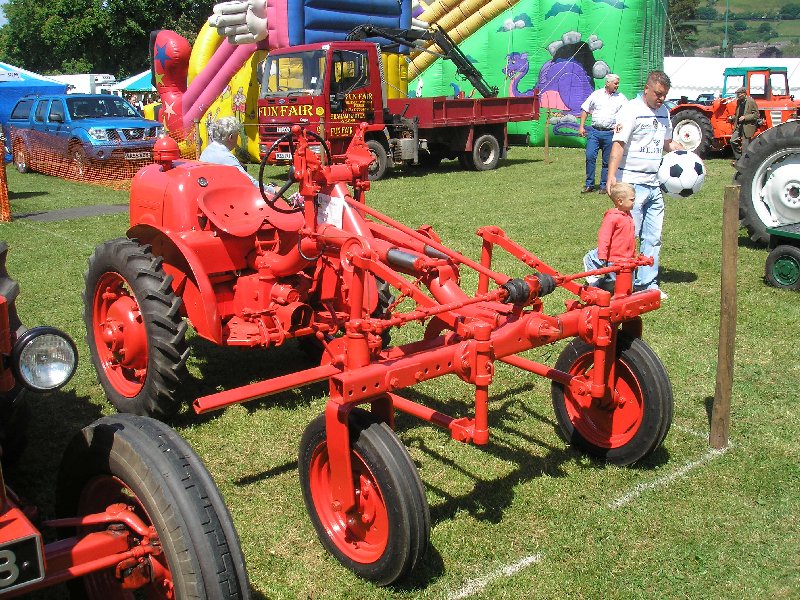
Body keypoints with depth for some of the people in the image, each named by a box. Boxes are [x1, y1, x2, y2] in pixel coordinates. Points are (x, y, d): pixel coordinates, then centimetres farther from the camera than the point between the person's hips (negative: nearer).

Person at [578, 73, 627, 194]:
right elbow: (585, 110, 10)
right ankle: (589, 184, 0)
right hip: (594, 131, 0)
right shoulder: (596, 94, 7)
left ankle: (604, 186, 12)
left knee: (607, 161, 4)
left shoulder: (621, 98, 8)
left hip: (610, 133, 0)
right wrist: (581, 127, 3)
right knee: (590, 156, -10)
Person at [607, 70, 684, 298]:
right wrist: (611, 176, -29)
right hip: (632, 183, -8)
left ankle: (647, 283, 19)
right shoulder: (631, 110, -10)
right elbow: (619, 144, -18)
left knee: (653, 238, 10)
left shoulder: (664, 112, 14)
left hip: (654, 185, 8)